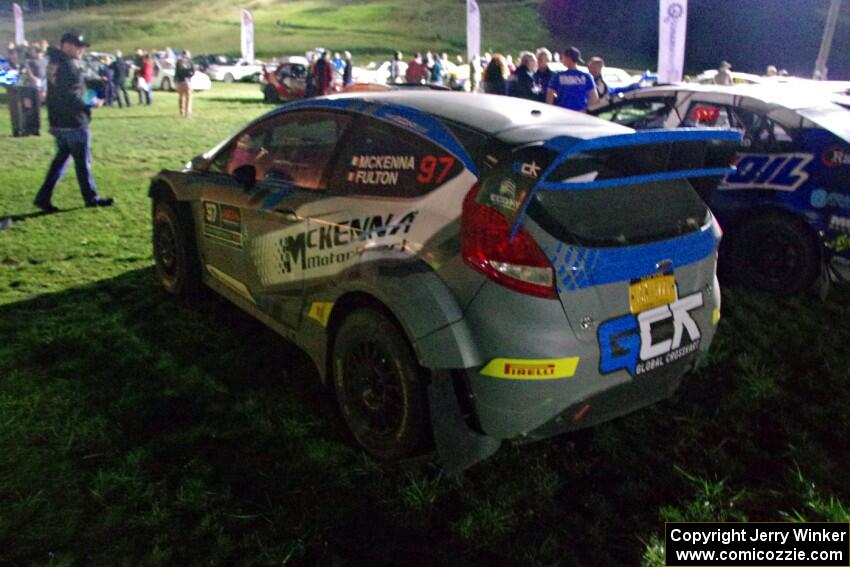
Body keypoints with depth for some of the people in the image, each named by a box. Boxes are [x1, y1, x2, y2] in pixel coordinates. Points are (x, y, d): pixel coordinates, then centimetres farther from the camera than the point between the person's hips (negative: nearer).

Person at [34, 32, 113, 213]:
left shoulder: (55, 62, 14)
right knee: (83, 161, 3)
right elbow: (70, 96, -24)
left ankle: (44, 197, 12)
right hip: (74, 122, -9)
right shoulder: (69, 65, -17)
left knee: (60, 159, 15)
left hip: (58, 122, 9)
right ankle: (91, 198, 15)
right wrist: (89, 105, -13)